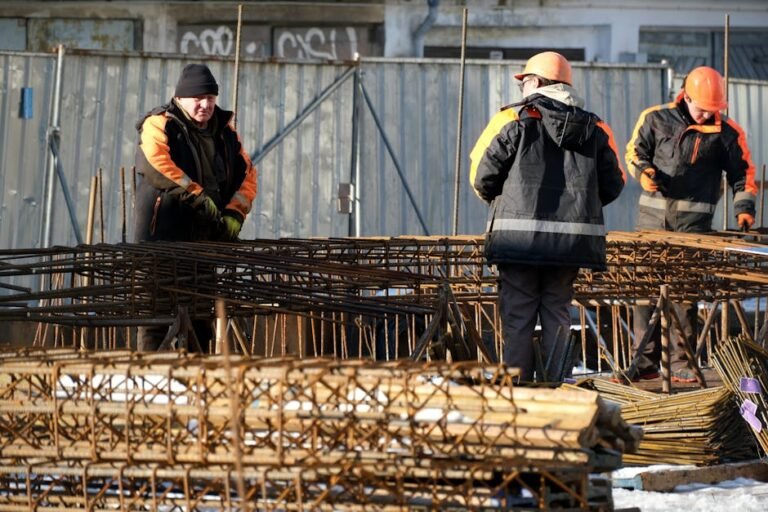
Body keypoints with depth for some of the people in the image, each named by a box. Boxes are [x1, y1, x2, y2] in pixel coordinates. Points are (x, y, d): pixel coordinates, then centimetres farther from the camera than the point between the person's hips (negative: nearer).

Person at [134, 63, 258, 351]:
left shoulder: (224, 131, 15)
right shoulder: (159, 125, -4)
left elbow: (247, 173, 16)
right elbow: (155, 163, -22)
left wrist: (235, 213, 0)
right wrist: (197, 196, -24)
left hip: (207, 236, 6)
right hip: (164, 236, -6)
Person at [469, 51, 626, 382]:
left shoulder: (514, 120, -4)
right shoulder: (594, 129, 8)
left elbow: (482, 176, -5)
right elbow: (612, 185, 8)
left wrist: (500, 201, 15)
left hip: (518, 239, -3)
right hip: (572, 241, 3)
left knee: (517, 317, 4)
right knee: (557, 315, 13)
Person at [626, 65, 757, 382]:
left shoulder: (726, 132, 6)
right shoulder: (656, 119, 8)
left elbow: (743, 173, 12)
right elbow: (634, 151, 16)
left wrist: (743, 207, -1)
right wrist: (643, 171, -5)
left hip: (694, 219, -2)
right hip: (653, 212, 2)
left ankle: (681, 363, -1)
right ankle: (645, 362, 6)